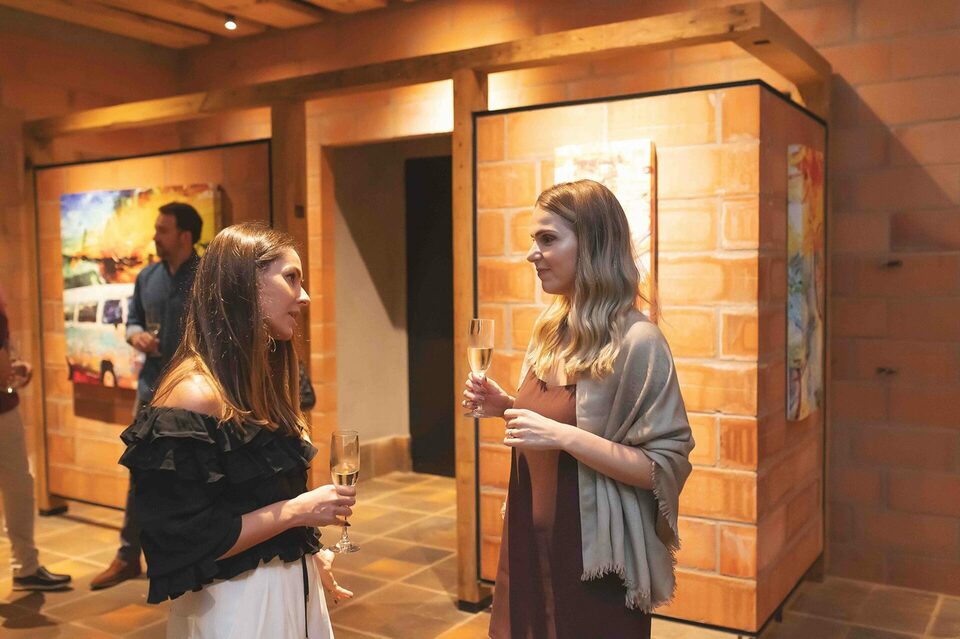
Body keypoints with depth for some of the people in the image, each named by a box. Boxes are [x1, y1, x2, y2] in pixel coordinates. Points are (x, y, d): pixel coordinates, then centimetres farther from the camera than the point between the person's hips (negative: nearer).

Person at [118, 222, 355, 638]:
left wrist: (308, 551, 11)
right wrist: (295, 511, -20)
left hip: (291, 587, 8)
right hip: (236, 602, -8)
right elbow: (183, 544, -23)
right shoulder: (194, 396, -23)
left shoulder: (259, 380, 4)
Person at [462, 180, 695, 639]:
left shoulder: (636, 341, -18)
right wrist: (507, 407, -2)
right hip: (531, 540, 7)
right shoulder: (550, 328, 3)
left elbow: (666, 469, -19)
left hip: (593, 558, -7)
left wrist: (565, 436, -27)